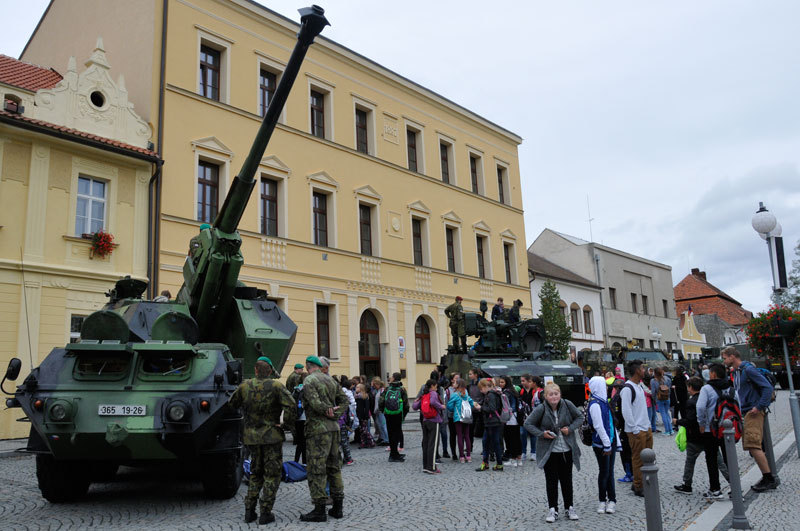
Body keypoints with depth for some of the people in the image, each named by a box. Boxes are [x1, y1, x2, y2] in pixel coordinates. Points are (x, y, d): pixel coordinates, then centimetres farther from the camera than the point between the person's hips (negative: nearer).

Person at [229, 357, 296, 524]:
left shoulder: (244, 386, 0)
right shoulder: (276, 386, -10)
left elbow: (231, 405, 9)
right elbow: (290, 406, -18)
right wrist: (289, 424, -3)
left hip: (251, 437, 4)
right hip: (272, 436, -4)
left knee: (255, 473, 18)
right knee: (271, 475, 6)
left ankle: (249, 510, 15)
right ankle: (265, 513, 4)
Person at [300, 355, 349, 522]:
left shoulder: (309, 381, -9)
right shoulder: (331, 380, 14)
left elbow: (315, 404, -21)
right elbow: (345, 400, 15)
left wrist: (328, 410, -4)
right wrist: (335, 413, 3)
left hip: (318, 428, -8)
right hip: (333, 427, 8)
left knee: (317, 470, -2)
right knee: (334, 466, 13)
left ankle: (319, 509, 0)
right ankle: (338, 506, 18)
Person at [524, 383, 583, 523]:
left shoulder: (567, 405, -9)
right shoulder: (541, 409, -14)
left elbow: (580, 417, 6)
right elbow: (528, 424, -5)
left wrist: (571, 428, -10)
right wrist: (541, 433, -17)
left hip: (567, 449, 2)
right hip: (549, 450, -2)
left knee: (567, 479, 12)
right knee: (551, 480, 4)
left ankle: (569, 507, 26)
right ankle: (552, 510, 15)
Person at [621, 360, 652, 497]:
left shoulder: (640, 386, 12)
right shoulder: (627, 389, -18)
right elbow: (626, 411, -21)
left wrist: (647, 424, 15)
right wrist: (635, 429, -18)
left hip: (646, 428, 9)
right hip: (636, 431, -9)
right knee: (638, 459, 0)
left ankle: (639, 484, 27)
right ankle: (638, 488, 11)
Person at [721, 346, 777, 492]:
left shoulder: (748, 369, -12)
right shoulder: (735, 372, 16)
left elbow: (768, 387, -17)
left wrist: (760, 407, -20)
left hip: (754, 413, -10)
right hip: (744, 413, 10)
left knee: (753, 445, -14)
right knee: (752, 447, 10)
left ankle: (769, 479, -5)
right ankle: (768, 476, 18)